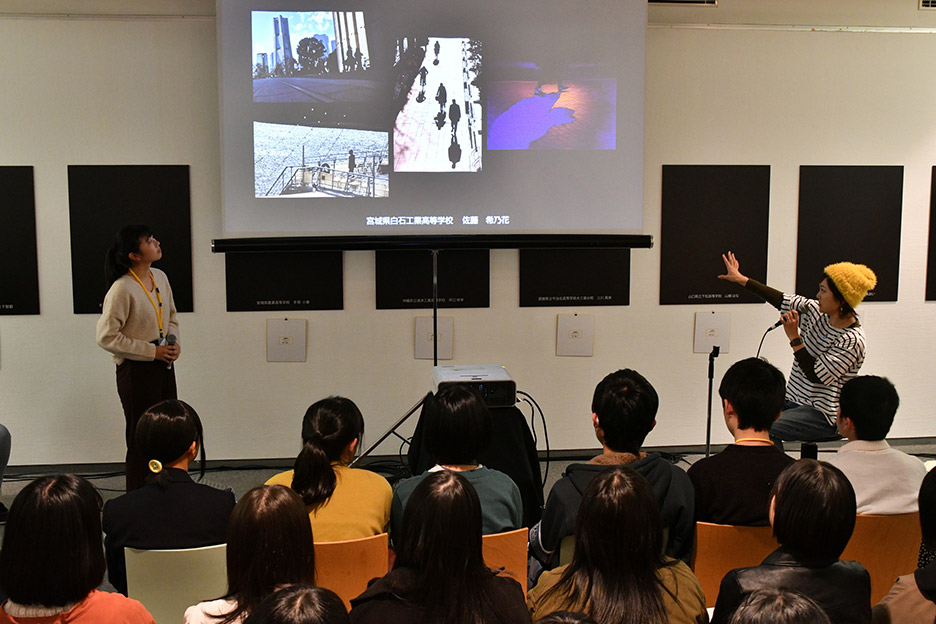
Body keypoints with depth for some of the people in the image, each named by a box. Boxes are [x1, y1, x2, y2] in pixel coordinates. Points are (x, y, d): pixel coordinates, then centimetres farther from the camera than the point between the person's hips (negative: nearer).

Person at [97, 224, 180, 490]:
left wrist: (174, 343, 0)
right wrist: (152, 351, -17)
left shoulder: (160, 278, 5)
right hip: (137, 371, -7)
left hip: (163, 366, 7)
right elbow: (107, 337, -17)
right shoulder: (122, 289, -18)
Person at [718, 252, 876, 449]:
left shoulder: (852, 341, -20)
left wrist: (794, 338, -23)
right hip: (795, 401, 8)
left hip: (824, 414, -8)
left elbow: (816, 375, -22)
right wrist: (741, 279, 11)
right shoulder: (815, 311, 2)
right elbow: (783, 301, 8)